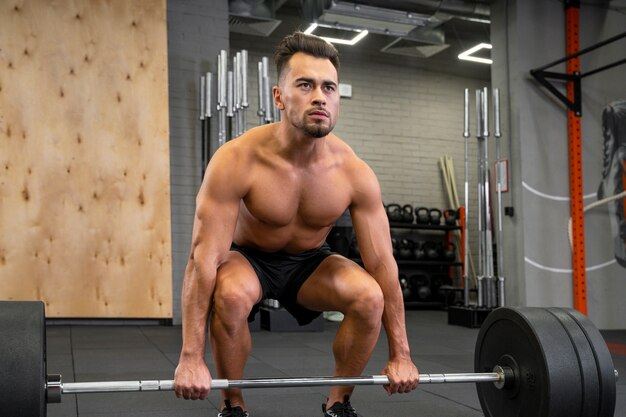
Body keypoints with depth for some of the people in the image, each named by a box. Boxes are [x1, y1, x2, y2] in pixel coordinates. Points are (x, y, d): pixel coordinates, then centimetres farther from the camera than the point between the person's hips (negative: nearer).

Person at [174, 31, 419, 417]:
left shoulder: (354, 172, -22)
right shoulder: (237, 161, -29)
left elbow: (382, 263, -16)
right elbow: (204, 258, -30)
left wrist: (400, 355, -14)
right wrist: (191, 358, -33)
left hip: (310, 263, 3)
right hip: (248, 258, -2)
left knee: (370, 297, -25)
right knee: (230, 295, -36)